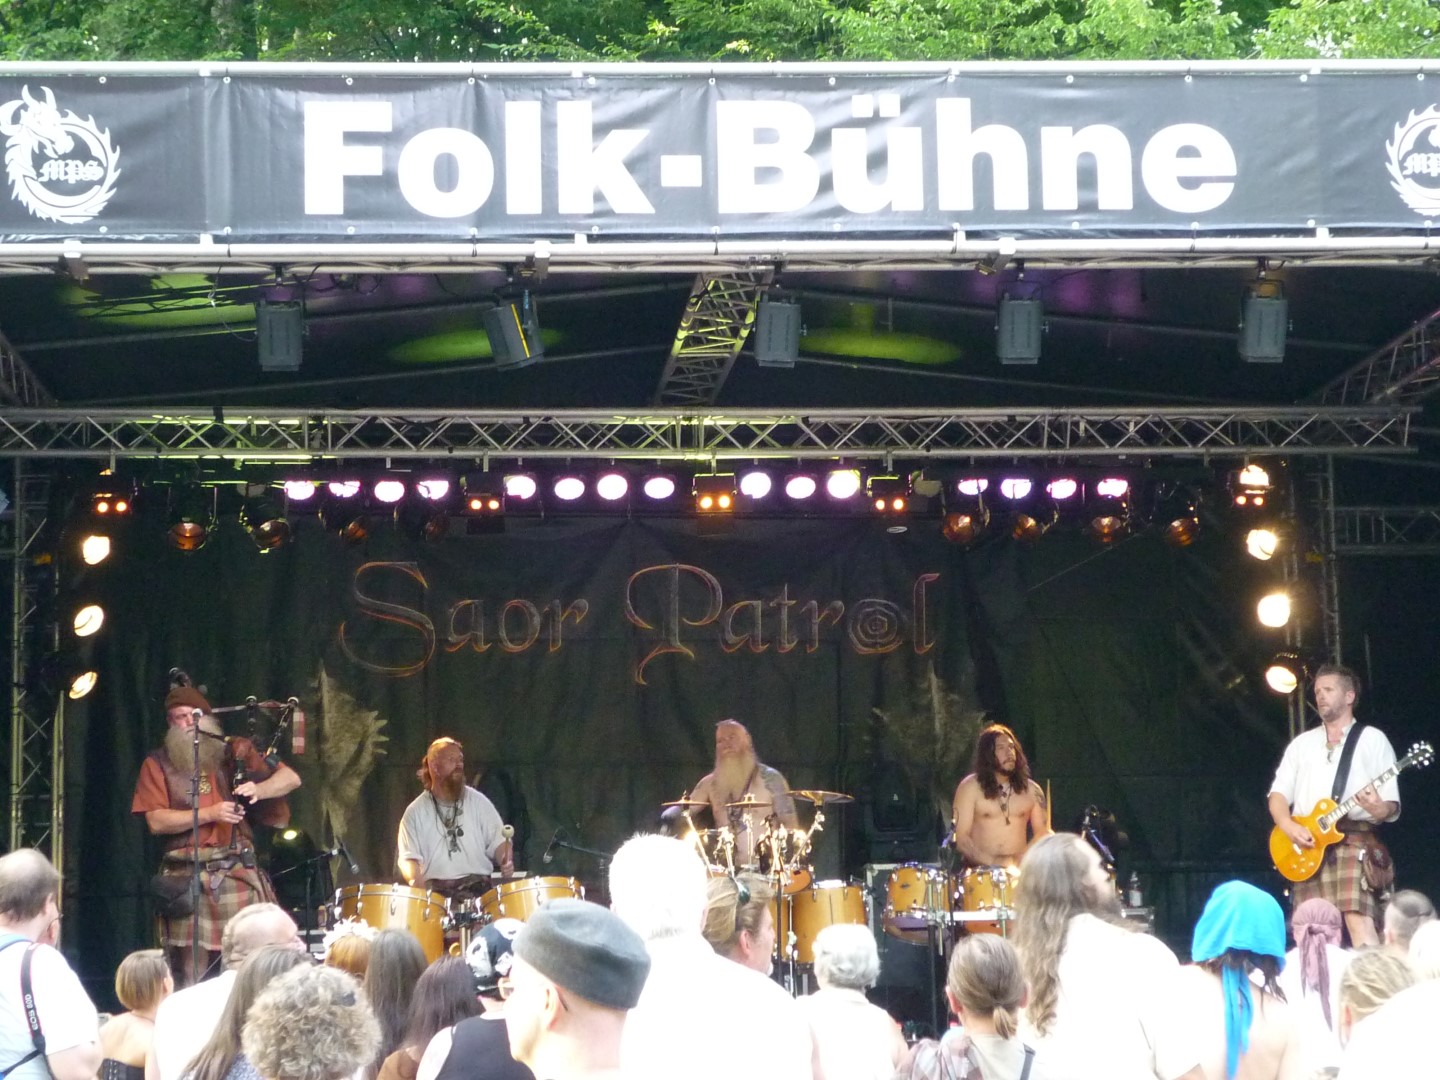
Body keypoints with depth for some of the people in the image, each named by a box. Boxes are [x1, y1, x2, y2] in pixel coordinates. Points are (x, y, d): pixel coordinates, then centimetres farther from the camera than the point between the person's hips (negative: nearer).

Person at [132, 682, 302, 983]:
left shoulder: (233, 751, 12)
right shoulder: (158, 764, 10)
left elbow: (290, 778, 5)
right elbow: (156, 822, -1)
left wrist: (258, 788, -15)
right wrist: (210, 814, -10)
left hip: (238, 874, 1)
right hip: (186, 878, 0)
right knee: (190, 976, -2)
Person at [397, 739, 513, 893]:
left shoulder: (478, 802, 10)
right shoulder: (415, 812, 7)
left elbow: (498, 841, 9)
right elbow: (408, 857, 3)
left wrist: (505, 861, -13)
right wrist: (415, 880, -18)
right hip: (435, 891, 0)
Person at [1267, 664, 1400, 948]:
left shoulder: (1373, 739, 8)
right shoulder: (1301, 743, 21)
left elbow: (1393, 807, 2)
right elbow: (1278, 794, 14)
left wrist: (1379, 809, -22)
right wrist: (1289, 827, -7)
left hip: (1354, 841, -4)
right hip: (1307, 847, 4)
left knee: (1360, 924, -20)